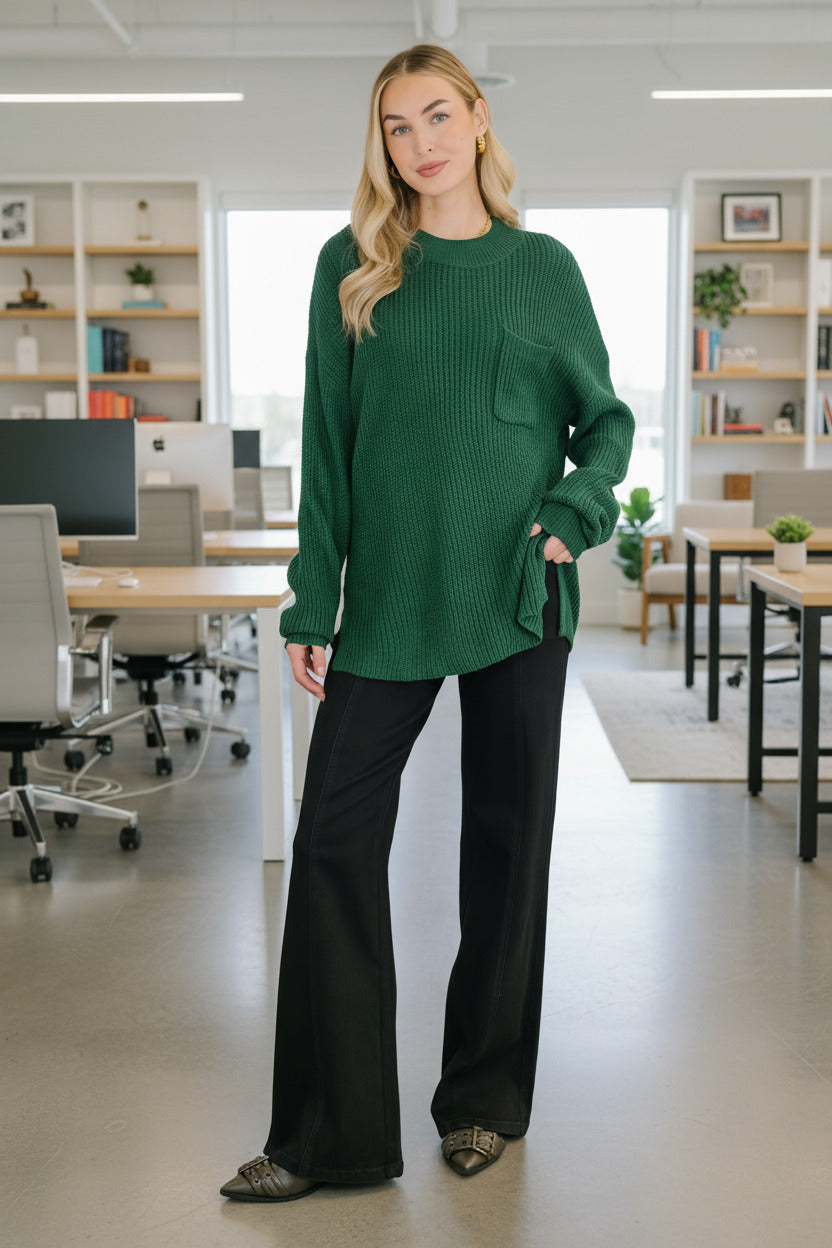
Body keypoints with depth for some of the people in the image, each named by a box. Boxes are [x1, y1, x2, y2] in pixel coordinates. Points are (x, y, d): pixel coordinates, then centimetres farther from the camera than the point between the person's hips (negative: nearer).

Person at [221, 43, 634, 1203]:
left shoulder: (542, 266, 6)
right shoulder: (351, 265, 6)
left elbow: (606, 421, 10)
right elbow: (326, 442, 4)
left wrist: (573, 515, -9)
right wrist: (312, 603, 0)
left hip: (517, 596, 0)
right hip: (388, 596, 1)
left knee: (507, 842, 7)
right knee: (334, 842, -2)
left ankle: (485, 1100, 24)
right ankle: (327, 1134, 9)